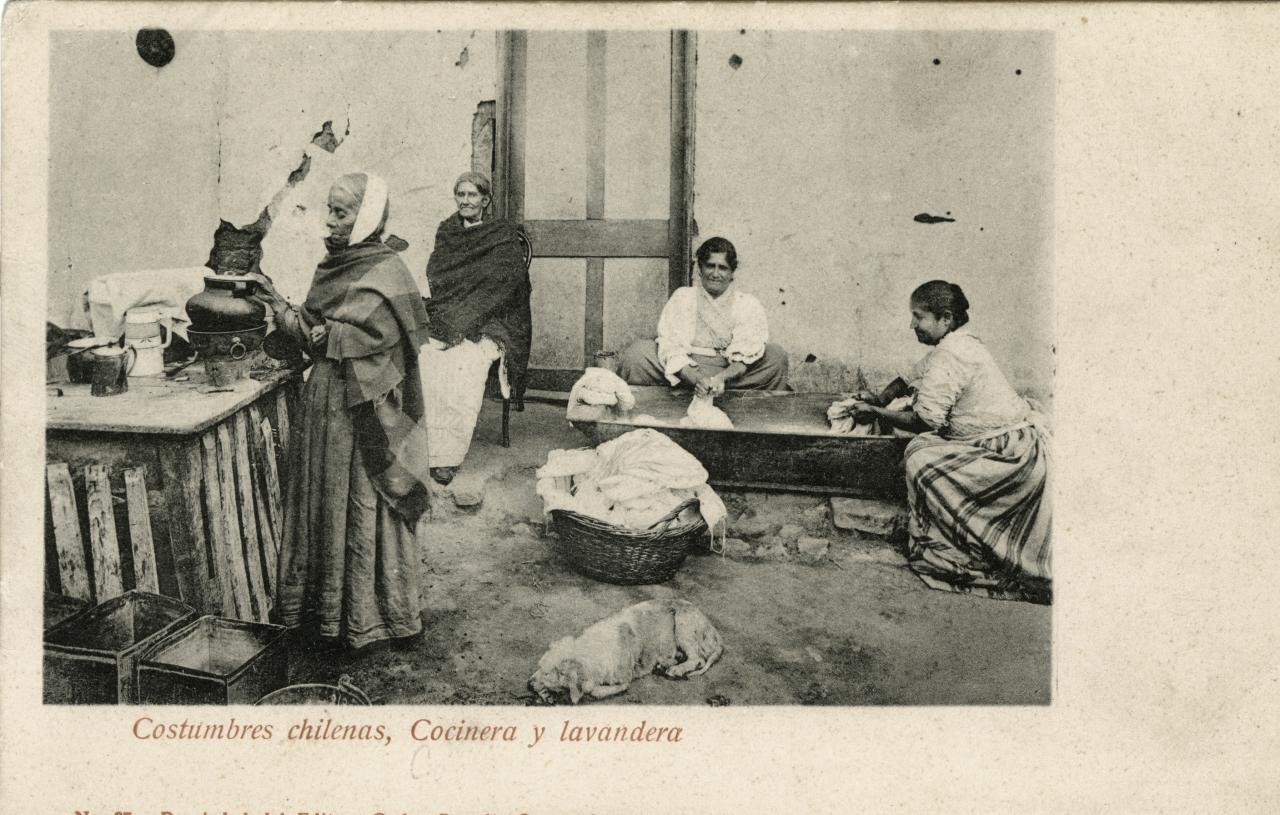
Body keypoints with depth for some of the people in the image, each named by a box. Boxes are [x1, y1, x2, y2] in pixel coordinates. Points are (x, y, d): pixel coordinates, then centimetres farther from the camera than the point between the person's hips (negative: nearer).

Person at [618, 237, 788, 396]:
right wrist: (697, 379, -27)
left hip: (729, 374, 1)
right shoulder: (682, 298, 5)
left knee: (776, 355, -19)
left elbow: (746, 357, -5)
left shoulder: (748, 305, 6)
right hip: (685, 372, -1)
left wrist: (721, 378, -27)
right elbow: (672, 350, -7)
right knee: (637, 352, -24)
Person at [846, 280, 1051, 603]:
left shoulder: (950, 355, -19)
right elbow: (914, 376, 24)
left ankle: (948, 557, 1)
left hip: (1009, 453, -10)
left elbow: (924, 421, -19)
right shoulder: (959, 343, 12)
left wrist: (875, 413, -7)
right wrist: (879, 400, 9)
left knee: (920, 456, -10)